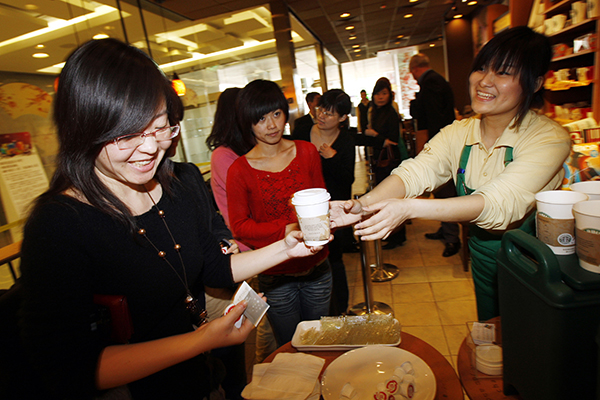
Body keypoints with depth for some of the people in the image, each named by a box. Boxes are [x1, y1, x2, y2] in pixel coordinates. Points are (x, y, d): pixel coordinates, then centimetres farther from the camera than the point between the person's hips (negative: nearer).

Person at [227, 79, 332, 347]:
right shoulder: (240, 170, -11)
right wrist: (286, 229, -20)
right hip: (276, 277, -2)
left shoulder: (307, 152, -1)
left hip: (316, 267, 3)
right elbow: (239, 226, -7)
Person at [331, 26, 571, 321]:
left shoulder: (549, 139, -23)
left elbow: (500, 204, -38)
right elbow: (415, 173, -23)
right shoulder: (459, 133, -8)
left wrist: (409, 209, -51)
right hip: (482, 256, 4)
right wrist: (362, 204, -42)